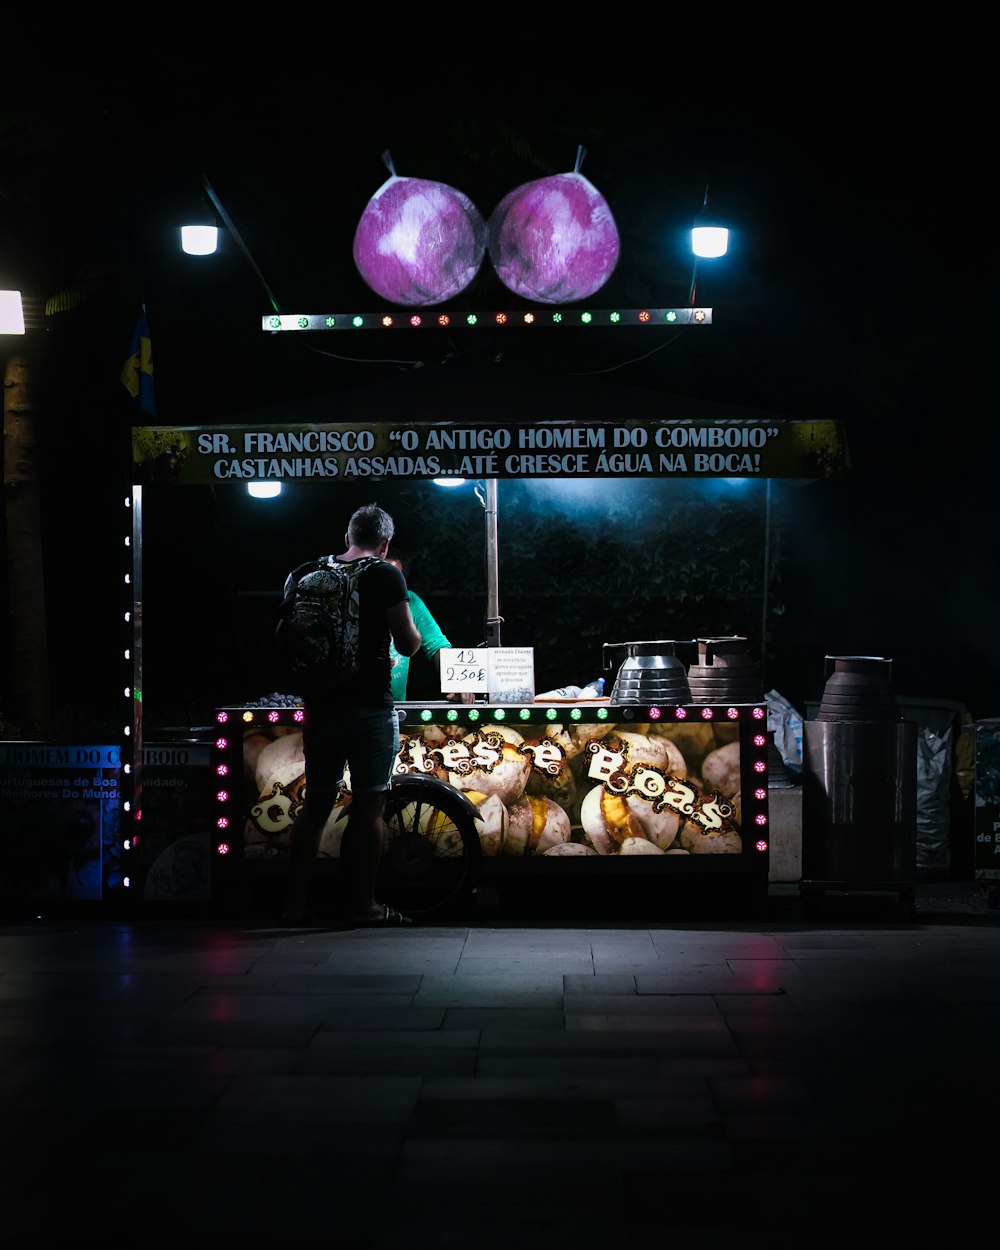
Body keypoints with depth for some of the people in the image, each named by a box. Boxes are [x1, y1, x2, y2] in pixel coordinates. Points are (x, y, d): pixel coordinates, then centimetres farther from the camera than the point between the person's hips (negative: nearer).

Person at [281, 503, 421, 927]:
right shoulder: (386, 576, -6)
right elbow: (408, 644, -10)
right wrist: (414, 634, 11)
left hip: (321, 704, 6)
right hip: (369, 705, -5)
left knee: (316, 803, 11)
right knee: (369, 805, 0)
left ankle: (295, 903, 11)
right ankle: (362, 904, 2)